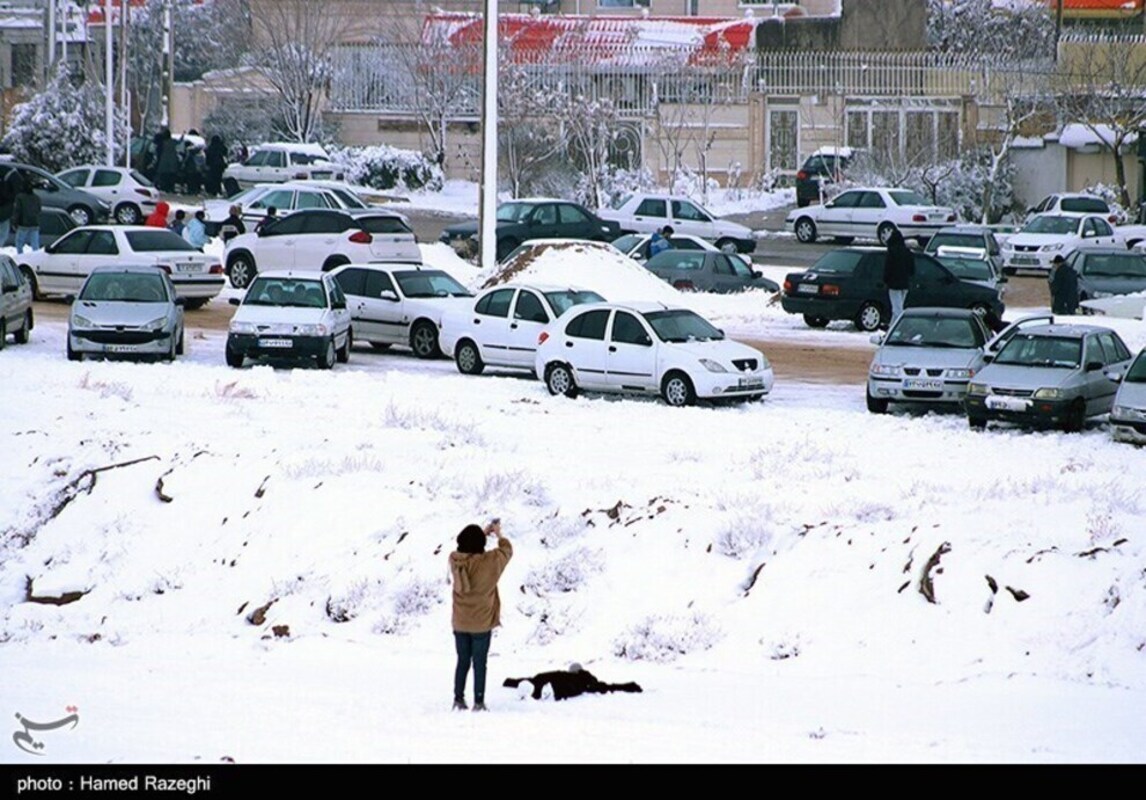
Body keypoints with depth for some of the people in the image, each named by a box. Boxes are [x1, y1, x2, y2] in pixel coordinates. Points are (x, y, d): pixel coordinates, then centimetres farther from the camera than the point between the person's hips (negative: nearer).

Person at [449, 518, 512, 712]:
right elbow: (506, 551, -1)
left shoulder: (455, 560, -10)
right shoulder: (488, 562, -20)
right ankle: (478, 702, 7)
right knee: (479, 663, 6)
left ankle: (458, 700, 18)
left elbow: (466, 550, 13)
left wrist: (483, 533, 15)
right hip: (481, 624, -3)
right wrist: (499, 535, 16)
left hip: (460, 623, 3)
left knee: (462, 661, 16)